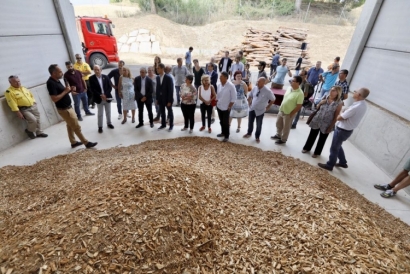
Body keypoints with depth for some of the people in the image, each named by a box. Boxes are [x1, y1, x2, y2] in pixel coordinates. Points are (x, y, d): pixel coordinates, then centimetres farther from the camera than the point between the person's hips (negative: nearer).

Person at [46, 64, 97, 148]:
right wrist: (65, 91, -22)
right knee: (76, 126, -4)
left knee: (70, 125, 18)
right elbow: (54, 99, -27)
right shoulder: (51, 83, -23)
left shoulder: (56, 80, 7)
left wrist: (68, 89, -2)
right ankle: (86, 143, 4)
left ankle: (73, 142, 31)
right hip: (64, 109, -10)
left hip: (68, 107, 10)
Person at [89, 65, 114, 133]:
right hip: (99, 99, -2)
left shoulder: (106, 77, 0)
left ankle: (109, 123, 33)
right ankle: (100, 127, 17)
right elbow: (93, 89, -10)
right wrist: (100, 95, -20)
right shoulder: (91, 78, -5)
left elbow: (110, 87, -3)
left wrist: (105, 95, -15)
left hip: (107, 98, 2)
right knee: (100, 114, 6)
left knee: (108, 112, 15)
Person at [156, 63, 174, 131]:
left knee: (170, 112, 10)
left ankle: (171, 125, 23)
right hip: (160, 98, 5)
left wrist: (169, 100, -17)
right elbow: (157, 88, 10)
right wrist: (157, 98, 6)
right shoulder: (157, 77, 4)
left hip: (167, 98, -5)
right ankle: (163, 124, 28)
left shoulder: (168, 77, -14)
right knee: (162, 112, 13)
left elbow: (171, 89, -15)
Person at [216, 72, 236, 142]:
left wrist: (229, 107, -13)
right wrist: (216, 103, 9)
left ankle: (227, 136, 16)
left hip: (226, 108, -5)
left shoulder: (231, 86, -18)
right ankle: (223, 132, 35)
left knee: (225, 122, 3)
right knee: (221, 121, 17)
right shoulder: (219, 85, 0)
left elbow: (233, 98, -14)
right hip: (219, 107, 6)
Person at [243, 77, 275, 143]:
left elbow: (273, 99, -4)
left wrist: (268, 107, -2)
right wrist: (249, 103, 6)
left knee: (259, 125, 10)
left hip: (260, 111, -4)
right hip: (252, 109, 4)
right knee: (250, 122, 19)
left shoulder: (267, 91, -19)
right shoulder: (255, 88, -7)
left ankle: (257, 137, 32)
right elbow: (249, 95, 12)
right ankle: (249, 133, 44)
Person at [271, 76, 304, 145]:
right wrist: (281, 106, 12)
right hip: (281, 110, 7)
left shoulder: (300, 94, -25)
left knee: (286, 127, 12)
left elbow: (299, 106, -21)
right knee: (278, 124, 23)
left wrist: (291, 114, -17)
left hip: (288, 113, -7)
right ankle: (278, 135, 47)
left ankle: (283, 139, 31)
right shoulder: (289, 88, -2)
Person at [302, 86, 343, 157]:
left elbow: (336, 117, -11)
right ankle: (307, 148, 36)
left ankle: (317, 152, 33)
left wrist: (331, 127, -12)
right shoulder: (325, 98, -2)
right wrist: (321, 103, -12)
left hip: (326, 124, -3)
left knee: (322, 139, 14)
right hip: (317, 121, 3)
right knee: (312, 135, 15)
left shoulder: (339, 103, -12)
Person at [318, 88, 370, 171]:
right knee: (338, 146, 26)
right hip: (347, 130, 9)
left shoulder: (356, 107, -29)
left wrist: (341, 113, -3)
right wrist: (345, 112, -4)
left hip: (342, 130, -9)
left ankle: (330, 165, 22)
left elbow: (339, 117, -22)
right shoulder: (363, 105, 2)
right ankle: (343, 162, 39)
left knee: (334, 148, 7)